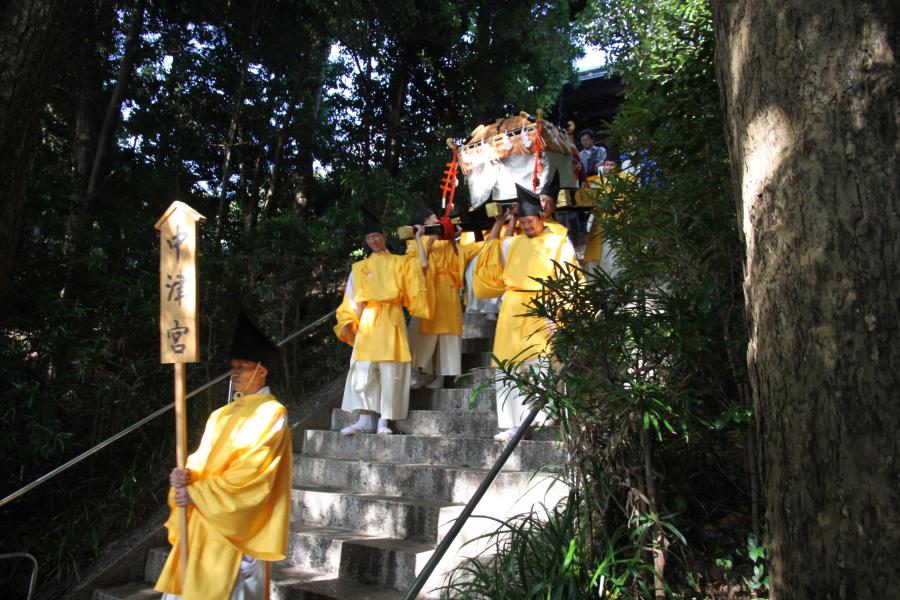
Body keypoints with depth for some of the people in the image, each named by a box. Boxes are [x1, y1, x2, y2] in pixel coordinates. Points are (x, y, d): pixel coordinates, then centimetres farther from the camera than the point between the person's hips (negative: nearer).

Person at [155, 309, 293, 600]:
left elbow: (252, 472, -16)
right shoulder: (221, 415, 15)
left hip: (237, 530, -7)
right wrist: (185, 475, -11)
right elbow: (201, 460, 12)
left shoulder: (271, 414, -9)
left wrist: (196, 493, -15)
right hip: (201, 525, 7)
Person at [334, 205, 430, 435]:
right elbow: (353, 298, 12)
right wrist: (347, 322, 1)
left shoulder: (399, 262, 12)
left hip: (391, 321, -2)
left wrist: (418, 238, 1)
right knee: (363, 370, -4)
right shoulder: (360, 267, 15)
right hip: (367, 323, 2)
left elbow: (423, 264, -2)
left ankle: (384, 421, 0)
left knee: (390, 371, -5)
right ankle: (365, 420, 0)